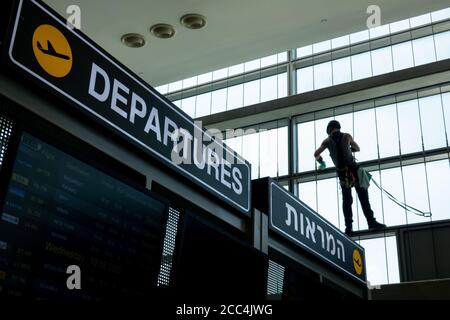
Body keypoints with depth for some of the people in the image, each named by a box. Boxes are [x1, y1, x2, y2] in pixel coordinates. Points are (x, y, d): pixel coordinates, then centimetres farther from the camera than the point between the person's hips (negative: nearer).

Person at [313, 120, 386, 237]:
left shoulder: (327, 141, 6)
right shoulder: (346, 136, 4)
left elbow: (316, 154, 13)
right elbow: (357, 148, 18)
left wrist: (322, 163, 32)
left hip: (341, 172, 2)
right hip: (353, 169, -2)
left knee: (346, 200, 6)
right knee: (363, 197, -2)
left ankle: (349, 227, -1)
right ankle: (371, 222, -10)